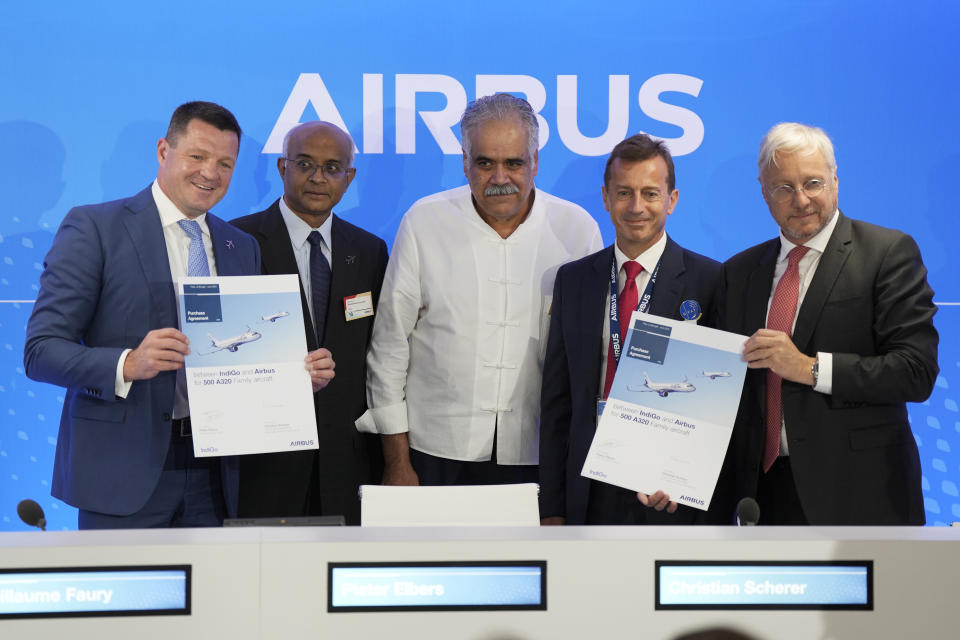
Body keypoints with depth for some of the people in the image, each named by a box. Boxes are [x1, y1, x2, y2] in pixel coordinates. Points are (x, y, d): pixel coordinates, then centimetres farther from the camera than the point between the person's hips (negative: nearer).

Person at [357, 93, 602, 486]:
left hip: (540, 455, 1)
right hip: (437, 453, -1)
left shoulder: (578, 229, 1)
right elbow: (389, 347, 1)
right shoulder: (424, 222, -1)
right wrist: (397, 462, -1)